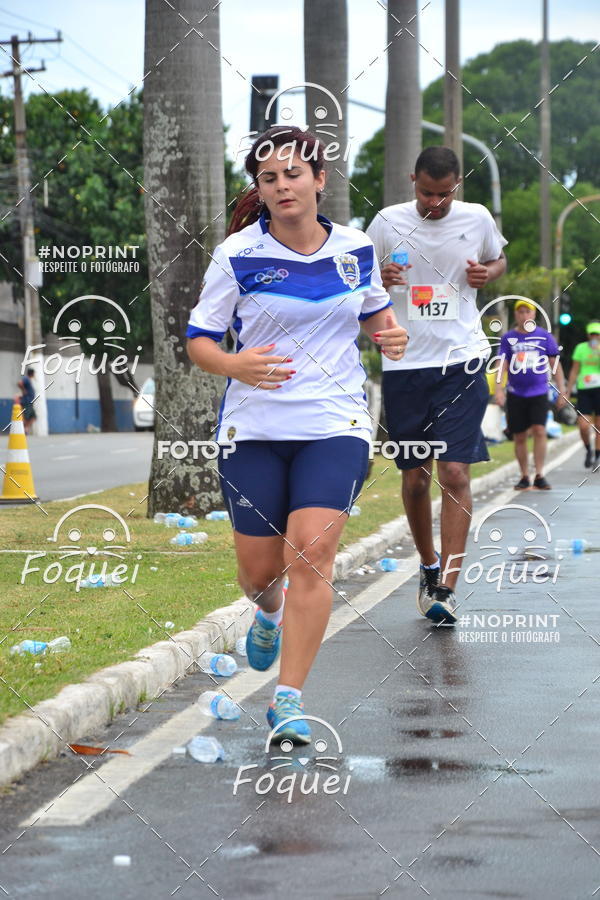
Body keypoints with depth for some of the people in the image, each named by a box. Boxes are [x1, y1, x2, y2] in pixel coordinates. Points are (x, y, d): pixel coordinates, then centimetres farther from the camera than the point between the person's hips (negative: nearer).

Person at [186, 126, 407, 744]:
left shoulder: (356, 249, 3)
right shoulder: (237, 255, -5)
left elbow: (374, 309, 22)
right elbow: (198, 339, -1)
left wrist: (389, 334, -1)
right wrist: (235, 365, -22)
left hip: (335, 426, 0)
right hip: (254, 430, 0)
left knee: (311, 553, -15)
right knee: (259, 568, 7)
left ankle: (288, 699, -9)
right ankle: (269, 616, 47)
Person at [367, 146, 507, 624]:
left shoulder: (478, 218, 2)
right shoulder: (387, 222, 0)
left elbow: (500, 259, 21)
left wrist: (488, 272, -2)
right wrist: (379, 279, -11)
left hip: (461, 363, -1)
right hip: (404, 365, 1)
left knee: (454, 472, -12)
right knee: (415, 477, 7)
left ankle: (446, 587, -12)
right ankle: (429, 567, 30)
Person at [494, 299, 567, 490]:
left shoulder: (544, 336, 4)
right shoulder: (508, 338, 5)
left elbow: (555, 365, 8)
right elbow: (502, 365, 4)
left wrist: (562, 390, 5)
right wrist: (498, 389, -8)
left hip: (539, 393, -1)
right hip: (515, 394, 1)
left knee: (539, 431, -15)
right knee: (519, 437, 4)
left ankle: (539, 476, -11)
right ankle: (524, 476, 14)